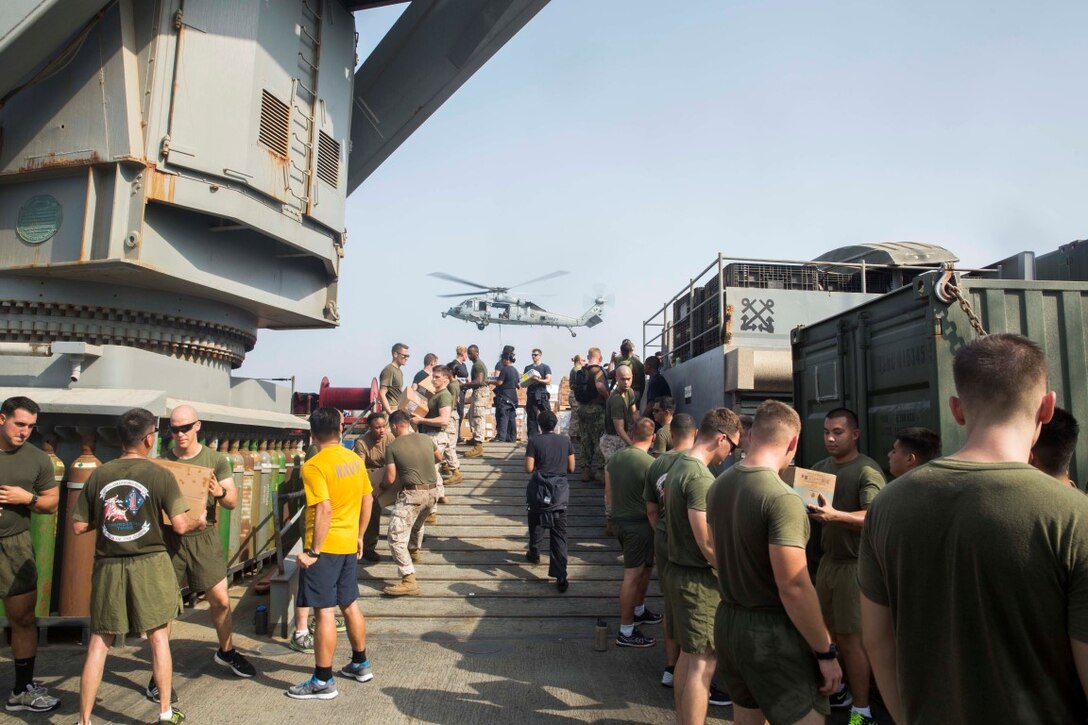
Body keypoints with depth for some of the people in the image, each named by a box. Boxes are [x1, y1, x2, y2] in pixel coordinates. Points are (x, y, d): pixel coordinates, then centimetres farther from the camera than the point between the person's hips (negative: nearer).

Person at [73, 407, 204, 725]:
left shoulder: (98, 475, -1)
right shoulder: (160, 475, -10)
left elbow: (79, 527, 3)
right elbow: (180, 525, -12)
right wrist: (200, 521, 9)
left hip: (109, 567, 2)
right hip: (149, 565, -2)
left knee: (99, 642, 13)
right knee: (158, 637, 11)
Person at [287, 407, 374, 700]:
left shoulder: (314, 466, -16)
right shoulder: (355, 459, 4)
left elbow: (324, 510, -24)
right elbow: (368, 500, 9)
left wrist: (313, 551, -17)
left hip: (325, 547, -7)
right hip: (349, 545, 7)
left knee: (324, 611, 1)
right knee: (349, 604, 19)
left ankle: (323, 681, 12)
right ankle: (360, 664, 33)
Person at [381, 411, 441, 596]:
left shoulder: (393, 447, -7)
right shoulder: (427, 439, 6)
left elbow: (390, 479, -6)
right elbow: (438, 458, 26)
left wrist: (380, 486, 17)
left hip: (411, 494, -7)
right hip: (433, 492, 7)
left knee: (396, 538, -5)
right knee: (417, 524, 35)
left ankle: (409, 581, -15)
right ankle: (414, 552, 59)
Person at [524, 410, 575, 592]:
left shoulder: (534, 442, -9)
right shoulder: (565, 441, -1)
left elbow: (529, 469, -12)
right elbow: (571, 468, 3)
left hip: (539, 491, -1)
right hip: (560, 492, 1)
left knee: (536, 525, 25)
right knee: (559, 533, 2)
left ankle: (534, 554, 45)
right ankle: (561, 577, -2)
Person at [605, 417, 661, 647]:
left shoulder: (614, 459, 2)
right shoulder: (651, 464, -20)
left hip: (619, 520, 8)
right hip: (639, 524, -8)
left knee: (646, 566, 25)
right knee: (632, 575, 0)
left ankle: (639, 610, 41)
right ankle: (626, 632, 9)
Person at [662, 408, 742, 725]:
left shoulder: (678, 467, 9)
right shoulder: (700, 477, -21)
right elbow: (708, 546, -22)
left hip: (678, 570, 10)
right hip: (699, 579, -10)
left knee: (688, 655, 19)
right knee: (703, 663, -1)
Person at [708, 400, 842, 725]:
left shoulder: (718, 486, 3)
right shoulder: (781, 498, -22)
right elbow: (794, 588, -23)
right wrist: (826, 652, -14)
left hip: (727, 622, 8)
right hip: (771, 631, -8)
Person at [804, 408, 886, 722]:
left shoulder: (867, 470, -14)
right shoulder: (820, 467, 8)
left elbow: (873, 517, -25)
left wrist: (835, 515, -41)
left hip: (855, 563, -7)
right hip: (828, 559, 7)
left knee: (851, 638, -2)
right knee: (828, 631, 15)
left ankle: (861, 710, 10)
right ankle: (837, 690, 33)